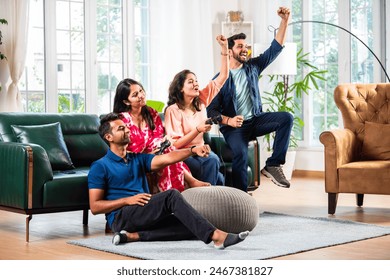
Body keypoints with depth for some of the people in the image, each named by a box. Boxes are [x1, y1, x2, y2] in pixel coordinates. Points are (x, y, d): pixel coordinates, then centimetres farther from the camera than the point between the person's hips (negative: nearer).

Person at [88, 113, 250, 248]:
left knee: (191, 228, -17)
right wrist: (127, 200, -12)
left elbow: (166, 158, 3)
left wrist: (193, 150, -15)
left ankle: (133, 236, -22)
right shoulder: (100, 167, 4)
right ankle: (215, 236, -38)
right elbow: (95, 207, -2)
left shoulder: (138, 159, 21)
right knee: (172, 196, -26)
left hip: (145, 216, 6)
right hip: (121, 216, -6)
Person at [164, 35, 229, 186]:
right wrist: (197, 130, -23)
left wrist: (224, 48, -2)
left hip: (200, 151, 5)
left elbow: (223, 77, 7)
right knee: (212, 161, -33)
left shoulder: (201, 101, 8)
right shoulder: (173, 110, -9)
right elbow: (175, 144, -12)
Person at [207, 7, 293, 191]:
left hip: (255, 119, 5)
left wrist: (284, 21, -7)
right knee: (240, 153, -34)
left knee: (286, 118, -21)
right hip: (234, 126, -5)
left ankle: (272, 165, -21)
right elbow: (211, 110, -8)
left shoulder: (252, 67, 7)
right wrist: (229, 120, -25)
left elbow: (275, 48, 3)